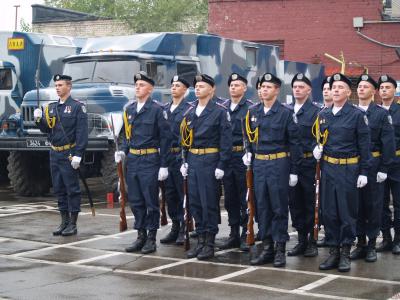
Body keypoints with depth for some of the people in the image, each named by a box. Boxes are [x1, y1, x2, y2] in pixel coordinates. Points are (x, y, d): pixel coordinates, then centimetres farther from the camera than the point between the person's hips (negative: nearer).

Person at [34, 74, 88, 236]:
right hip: (54, 153, 7)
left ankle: (73, 224, 6)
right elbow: (46, 129, 14)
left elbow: (82, 133, -13)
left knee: (72, 189, -1)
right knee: (59, 189, 11)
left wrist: (78, 155, -20)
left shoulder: (77, 107, -8)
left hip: (69, 154, -7)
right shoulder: (51, 107, 13)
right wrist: (39, 119, -6)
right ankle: (64, 222, 21)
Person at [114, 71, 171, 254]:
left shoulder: (157, 109, -6)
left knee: (151, 201, 0)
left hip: (150, 161, -6)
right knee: (135, 201, 9)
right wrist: (123, 151, 2)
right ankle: (141, 236, 20)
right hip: (132, 160, 6)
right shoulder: (129, 109, 12)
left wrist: (164, 165, -10)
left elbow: (165, 138, -7)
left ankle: (151, 238, 10)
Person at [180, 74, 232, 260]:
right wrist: (184, 161, 11)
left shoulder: (220, 111, -6)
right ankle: (201, 240, 19)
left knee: (209, 203, -2)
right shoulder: (190, 111, 13)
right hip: (192, 161, 6)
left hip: (210, 161, -6)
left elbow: (226, 140, -9)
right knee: (194, 202, 9)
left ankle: (210, 243, 7)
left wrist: (221, 166, -13)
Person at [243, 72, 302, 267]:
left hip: (279, 164, -5)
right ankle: (266, 249, 16)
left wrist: (294, 171, -7)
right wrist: (248, 151, 6)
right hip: (259, 164, 5)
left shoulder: (286, 112, -6)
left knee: (279, 208, 0)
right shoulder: (253, 111, 8)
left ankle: (280, 250, 8)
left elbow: (294, 142, -5)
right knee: (262, 207, 8)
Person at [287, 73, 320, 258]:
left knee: (310, 203, 2)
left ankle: (312, 241, 12)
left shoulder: (315, 111, -2)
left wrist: (314, 152, -22)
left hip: (308, 162, -4)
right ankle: (301, 240, 19)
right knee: (294, 202, 9)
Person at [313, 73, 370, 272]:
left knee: (347, 212, 2)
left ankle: (345, 254, 11)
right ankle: (333, 252, 16)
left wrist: (363, 172, -8)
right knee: (328, 212, 6)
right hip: (327, 167, 5)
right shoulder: (323, 115, 10)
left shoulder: (357, 114, -4)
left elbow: (364, 145, -5)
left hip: (348, 168, -4)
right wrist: (317, 148, 0)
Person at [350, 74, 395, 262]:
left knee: (373, 204, 3)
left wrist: (383, 168, -10)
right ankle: (360, 242, 17)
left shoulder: (382, 114, -1)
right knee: (356, 204, 7)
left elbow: (388, 143, -4)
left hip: (373, 164, -3)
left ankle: (372, 244, 11)